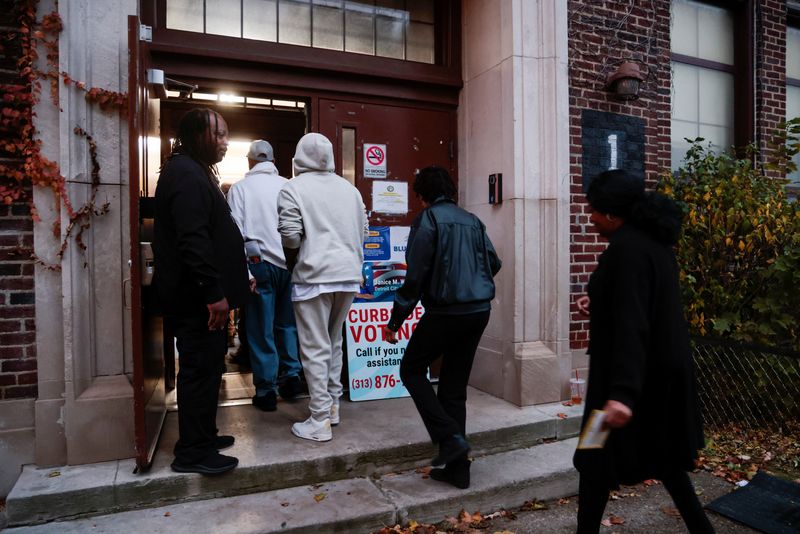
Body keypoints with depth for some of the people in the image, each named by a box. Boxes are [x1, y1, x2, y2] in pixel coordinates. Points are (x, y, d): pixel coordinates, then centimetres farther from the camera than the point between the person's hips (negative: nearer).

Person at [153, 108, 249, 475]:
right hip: (197, 296, -11)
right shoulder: (186, 174, -16)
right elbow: (193, 240, -26)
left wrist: (217, 289, 23)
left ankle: (201, 437, 31)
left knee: (205, 366, 17)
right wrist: (214, 292, -25)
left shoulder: (193, 171, 19)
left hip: (197, 293, 11)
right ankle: (192, 452, 11)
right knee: (200, 368, -2)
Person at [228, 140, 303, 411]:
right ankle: (292, 376, 17)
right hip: (290, 262, 2)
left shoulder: (240, 188, 1)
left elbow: (236, 231, -6)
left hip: (261, 262, -2)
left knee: (261, 329, 5)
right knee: (288, 323, 17)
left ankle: (266, 391, 12)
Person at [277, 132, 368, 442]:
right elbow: (363, 230, 12)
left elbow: (290, 236, -12)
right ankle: (332, 406, 27)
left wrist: (293, 259, 8)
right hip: (348, 274, 6)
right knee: (334, 342, 18)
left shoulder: (294, 188, -4)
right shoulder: (349, 188, 13)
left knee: (316, 348, 0)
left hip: (314, 275, -6)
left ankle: (320, 421, 4)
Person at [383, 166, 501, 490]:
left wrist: (394, 321, -6)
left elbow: (416, 275, -12)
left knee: (411, 369, 13)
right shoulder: (472, 220, 11)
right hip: (479, 311, 7)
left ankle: (449, 437, 1)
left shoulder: (428, 219, -7)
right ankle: (457, 468, 18)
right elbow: (493, 263, 16)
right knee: (455, 387, 13)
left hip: (446, 313, -6)